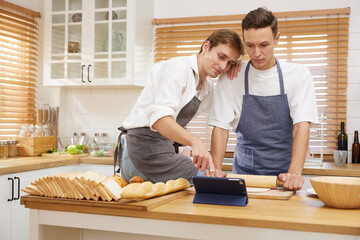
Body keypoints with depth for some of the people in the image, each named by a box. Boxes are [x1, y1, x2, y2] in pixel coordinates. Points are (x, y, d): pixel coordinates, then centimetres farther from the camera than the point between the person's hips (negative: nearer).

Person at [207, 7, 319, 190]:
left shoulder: (298, 74, -2)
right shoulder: (231, 78, 0)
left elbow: (302, 125, -10)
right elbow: (221, 126, -4)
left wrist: (294, 173, -24)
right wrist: (216, 169, -19)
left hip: (284, 170, 0)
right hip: (245, 170, 1)